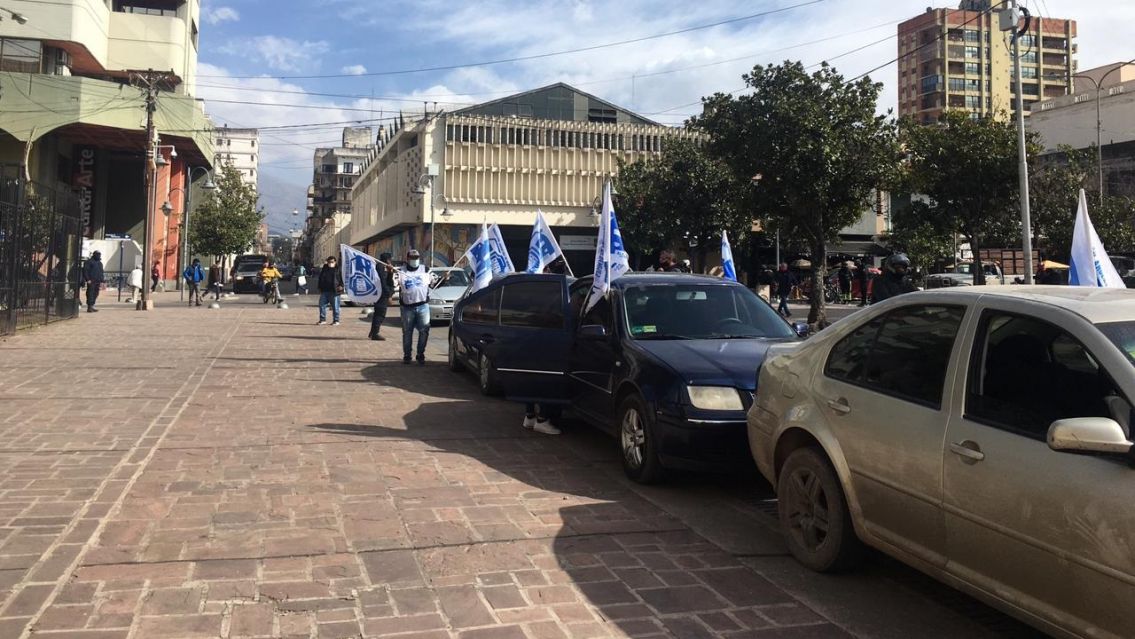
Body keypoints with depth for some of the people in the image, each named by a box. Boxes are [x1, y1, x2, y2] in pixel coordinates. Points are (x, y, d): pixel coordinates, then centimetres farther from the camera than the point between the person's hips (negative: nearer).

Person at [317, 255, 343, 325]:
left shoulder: (338, 270, 3)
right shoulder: (324, 269, 13)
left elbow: (341, 279, 2)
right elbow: (320, 279, 19)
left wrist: (341, 286, -15)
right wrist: (320, 288, 14)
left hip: (334, 291, -4)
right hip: (324, 291, 4)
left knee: (335, 306, -1)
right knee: (322, 305, 6)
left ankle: (336, 320, 6)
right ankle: (322, 319, 15)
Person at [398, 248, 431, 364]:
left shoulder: (425, 270, 9)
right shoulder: (401, 271, 2)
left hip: (423, 306, 1)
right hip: (407, 307, -1)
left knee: (424, 331, -1)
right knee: (407, 332, 5)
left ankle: (421, 354, 11)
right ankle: (406, 355, 16)